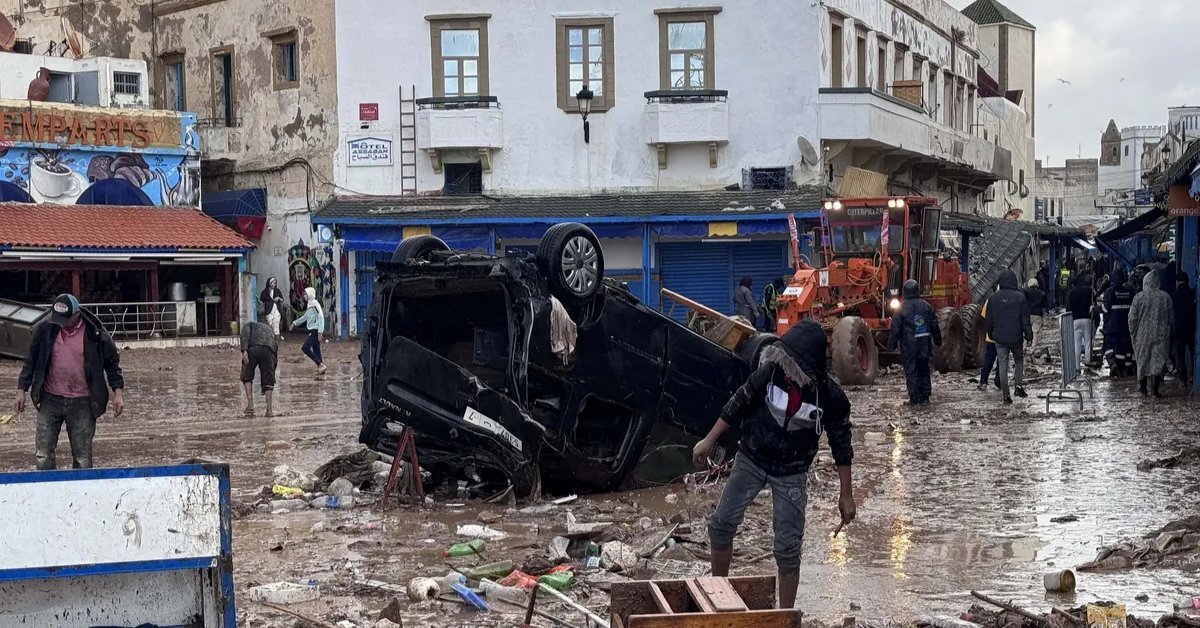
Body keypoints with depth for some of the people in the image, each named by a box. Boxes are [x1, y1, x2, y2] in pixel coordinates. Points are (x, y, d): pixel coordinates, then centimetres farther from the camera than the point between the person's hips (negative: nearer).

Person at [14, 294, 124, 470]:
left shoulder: (95, 334, -7)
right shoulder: (45, 330, -1)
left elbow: (112, 363, 2)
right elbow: (31, 361, 9)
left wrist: (118, 392, -5)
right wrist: (22, 390, 7)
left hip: (82, 403, -2)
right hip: (50, 400, 2)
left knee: (82, 457, 4)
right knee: (43, 453, 3)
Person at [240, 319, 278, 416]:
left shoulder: (249, 325, 33)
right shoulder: (271, 330, 41)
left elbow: (245, 335, 5)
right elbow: (275, 354, 37)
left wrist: (244, 350, -9)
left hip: (252, 348, -2)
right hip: (268, 350, 2)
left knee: (247, 376, 16)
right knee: (268, 380, 13)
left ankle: (250, 405, 7)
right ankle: (269, 410, 6)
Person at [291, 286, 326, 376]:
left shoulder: (315, 303, -14)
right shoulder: (310, 303, 13)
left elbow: (321, 317, -19)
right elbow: (306, 316, 28)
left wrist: (320, 332, -22)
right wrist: (295, 323, 29)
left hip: (315, 331, -9)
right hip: (312, 331, 9)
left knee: (305, 348, -13)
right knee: (316, 350, 9)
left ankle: (321, 365, -11)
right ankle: (321, 368, 13)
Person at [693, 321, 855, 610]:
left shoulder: (831, 397, -22)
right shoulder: (770, 372, -19)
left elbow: (841, 446, -9)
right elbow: (737, 404, -4)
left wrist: (846, 494, -5)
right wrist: (709, 440, 1)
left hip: (791, 473, -2)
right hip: (751, 459, 2)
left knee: (788, 548, -2)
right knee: (721, 524, -4)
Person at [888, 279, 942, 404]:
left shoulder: (901, 309, -9)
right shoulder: (926, 306, 3)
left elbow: (895, 330, -7)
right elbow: (934, 326, 9)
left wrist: (891, 344, 3)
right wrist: (938, 341, 20)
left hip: (909, 347, -4)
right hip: (924, 346, 4)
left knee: (911, 372, 0)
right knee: (924, 371, 16)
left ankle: (915, 399, -3)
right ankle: (925, 396, 18)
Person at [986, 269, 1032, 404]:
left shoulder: (993, 298, 0)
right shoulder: (1019, 297, -8)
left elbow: (989, 319, 7)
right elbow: (1025, 319, -5)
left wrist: (991, 334, 19)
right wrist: (1028, 334, 3)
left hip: (999, 337, 1)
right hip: (1016, 337, -1)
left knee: (1003, 364, 3)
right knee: (1019, 360, 19)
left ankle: (1006, 395, 1)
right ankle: (1019, 386, 6)